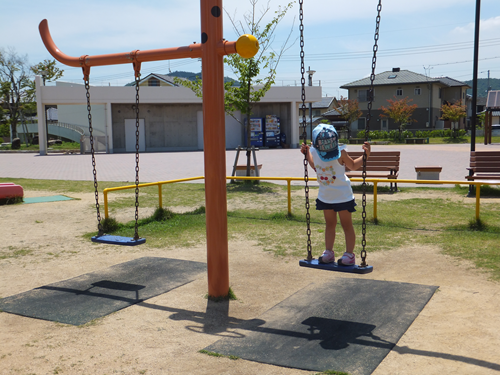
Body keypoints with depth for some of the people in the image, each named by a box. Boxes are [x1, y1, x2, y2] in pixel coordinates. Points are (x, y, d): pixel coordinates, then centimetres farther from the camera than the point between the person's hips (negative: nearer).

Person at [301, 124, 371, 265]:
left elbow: (353, 166, -2)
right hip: (325, 196, 5)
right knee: (329, 224, 16)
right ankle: (328, 252, 26)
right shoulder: (314, 151, -7)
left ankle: (349, 254, 14)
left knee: (347, 225, 5)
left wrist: (365, 155, -14)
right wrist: (307, 154, 9)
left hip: (343, 196, -5)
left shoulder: (340, 152, -19)